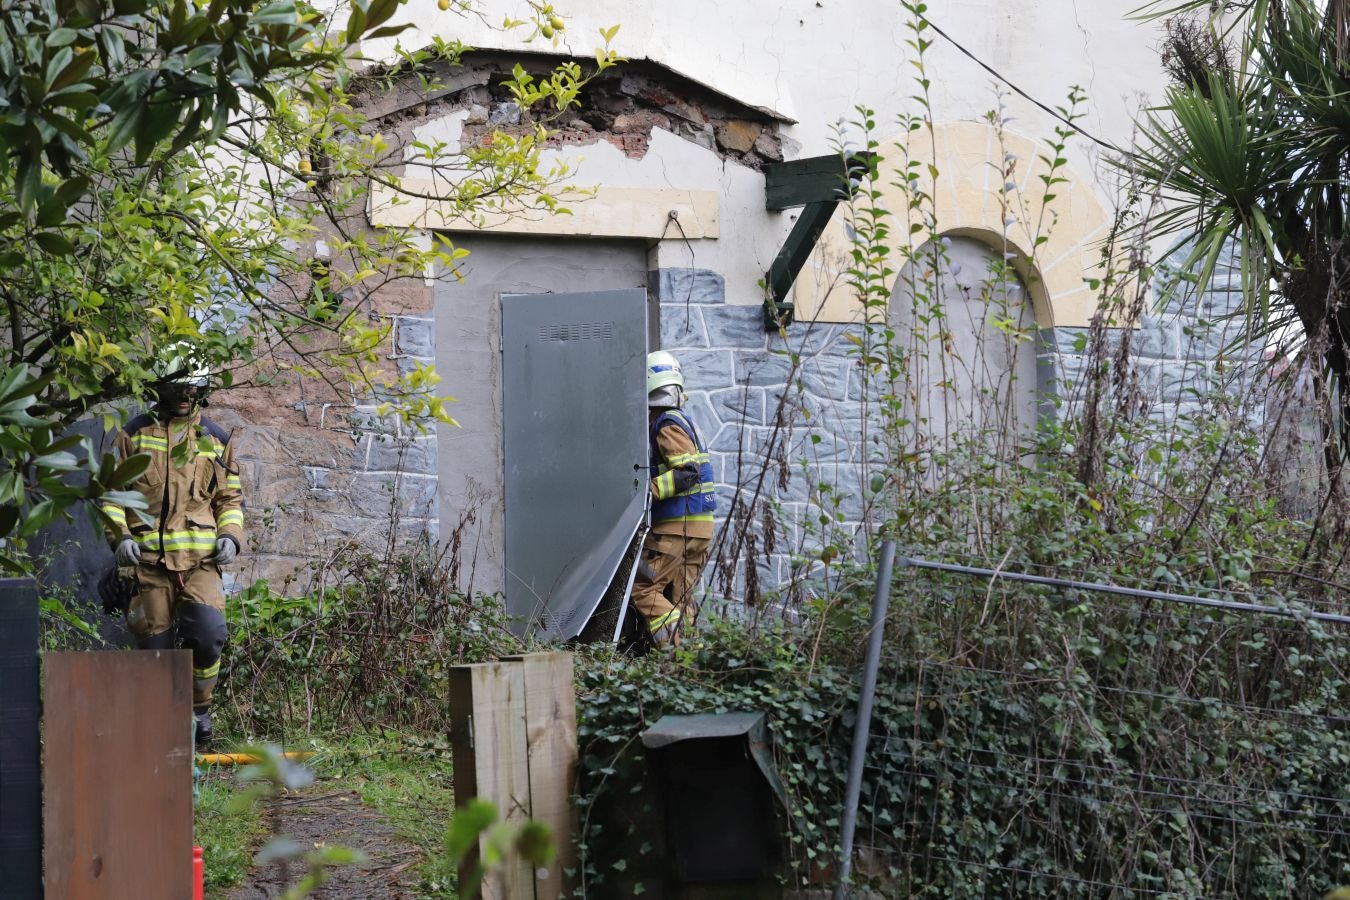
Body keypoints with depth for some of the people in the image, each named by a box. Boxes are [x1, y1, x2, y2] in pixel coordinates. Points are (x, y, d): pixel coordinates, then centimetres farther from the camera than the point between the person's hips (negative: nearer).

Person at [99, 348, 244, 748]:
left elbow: (231, 496, 19)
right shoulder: (136, 433, 7)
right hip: (149, 560, -1)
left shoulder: (215, 439, 13)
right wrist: (119, 534, -6)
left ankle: (199, 706, 6)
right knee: (154, 648, 1)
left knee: (209, 635, -17)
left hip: (200, 560, 1)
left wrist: (231, 535, 2)